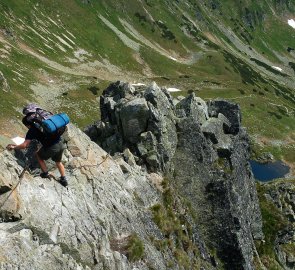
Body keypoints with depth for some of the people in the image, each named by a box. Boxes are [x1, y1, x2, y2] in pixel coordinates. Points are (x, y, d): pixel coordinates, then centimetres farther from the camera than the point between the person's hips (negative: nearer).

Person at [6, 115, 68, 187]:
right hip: (61, 144, 6)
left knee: (38, 155, 26)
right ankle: (63, 179, 37)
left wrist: (13, 147, 10)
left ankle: (45, 173, 31)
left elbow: (24, 145, -7)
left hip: (51, 147, -6)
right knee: (58, 161, 31)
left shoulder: (32, 130, -1)